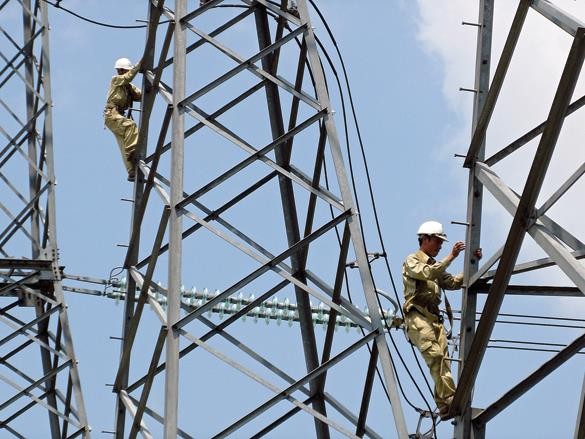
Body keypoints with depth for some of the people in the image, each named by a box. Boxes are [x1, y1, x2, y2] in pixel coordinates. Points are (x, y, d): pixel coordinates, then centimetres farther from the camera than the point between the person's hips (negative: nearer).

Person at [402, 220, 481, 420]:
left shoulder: (436, 266, 28)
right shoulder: (412, 261, 4)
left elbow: (453, 282, 18)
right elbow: (428, 273, -16)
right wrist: (451, 256, -20)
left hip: (435, 318, 8)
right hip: (417, 316, -8)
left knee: (442, 360, -6)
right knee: (435, 354, -24)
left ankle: (443, 406, -11)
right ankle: (449, 397, -34)